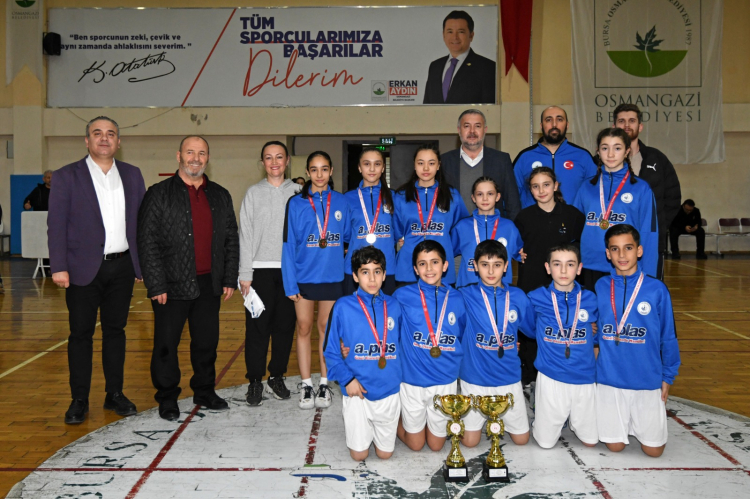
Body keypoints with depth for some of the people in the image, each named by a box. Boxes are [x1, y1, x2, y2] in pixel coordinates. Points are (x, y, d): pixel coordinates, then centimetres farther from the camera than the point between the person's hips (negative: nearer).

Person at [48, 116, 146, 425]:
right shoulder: (67, 177, 1)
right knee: (81, 333, 4)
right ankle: (79, 400, 14)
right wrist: (59, 267, -12)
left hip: (122, 267, 3)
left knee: (115, 330, 10)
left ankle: (115, 394, 21)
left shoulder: (132, 175, 9)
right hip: (84, 269, -2)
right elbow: (56, 224, -4)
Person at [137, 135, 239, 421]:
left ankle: (205, 392, 29)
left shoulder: (220, 196, 11)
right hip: (172, 285, -4)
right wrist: (156, 285, -12)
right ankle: (167, 399, 21)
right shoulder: (159, 194, -2)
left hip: (209, 285, 4)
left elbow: (231, 240, 13)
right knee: (166, 345, 5)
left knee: (207, 342, 12)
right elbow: (147, 242, -7)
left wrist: (230, 279, 7)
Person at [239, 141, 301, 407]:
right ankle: (255, 381, 10)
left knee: (285, 325, 6)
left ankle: (277, 377, 20)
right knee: (257, 327, 0)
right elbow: (245, 235, 3)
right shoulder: (254, 193, 6)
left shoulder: (298, 193, 7)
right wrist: (245, 274, -3)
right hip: (261, 269, -1)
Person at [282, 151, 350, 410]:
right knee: (304, 328, 7)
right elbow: (289, 245, -6)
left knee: (327, 328, 11)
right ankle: (306, 385, 18)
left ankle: (324, 383, 22)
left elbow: (347, 236, 11)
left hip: (332, 276, 1)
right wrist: (290, 284, -10)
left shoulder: (341, 202, 2)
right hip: (303, 276, -1)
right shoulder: (296, 203, -3)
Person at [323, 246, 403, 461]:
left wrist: (400, 375, -1)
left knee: (385, 453, 13)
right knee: (359, 454, 7)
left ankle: (378, 431, 44)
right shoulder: (343, 307, -9)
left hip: (389, 390, 2)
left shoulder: (394, 306, 0)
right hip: (358, 391, -2)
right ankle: (356, 428, 37)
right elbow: (331, 350, -5)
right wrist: (347, 379, -14)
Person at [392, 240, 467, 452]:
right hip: (412, 381, -2)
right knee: (415, 444, 14)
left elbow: (464, 340, 10)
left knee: (436, 444, 16)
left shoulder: (457, 299, -2)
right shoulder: (403, 296, -10)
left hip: (446, 382, 2)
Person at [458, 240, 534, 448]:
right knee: (469, 441, 5)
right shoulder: (466, 296, -9)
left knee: (521, 439, 10)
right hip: (475, 378, -2)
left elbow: (535, 329, 11)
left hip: (509, 378, 2)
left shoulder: (518, 297, -1)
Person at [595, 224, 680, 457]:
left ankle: (639, 423, 36)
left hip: (648, 379, -1)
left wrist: (668, 376, 3)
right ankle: (622, 422, 39)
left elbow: (668, 336, 0)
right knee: (615, 445, 8)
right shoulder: (601, 287, -3)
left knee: (654, 449, 7)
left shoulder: (656, 289, -7)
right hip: (610, 379, 1)